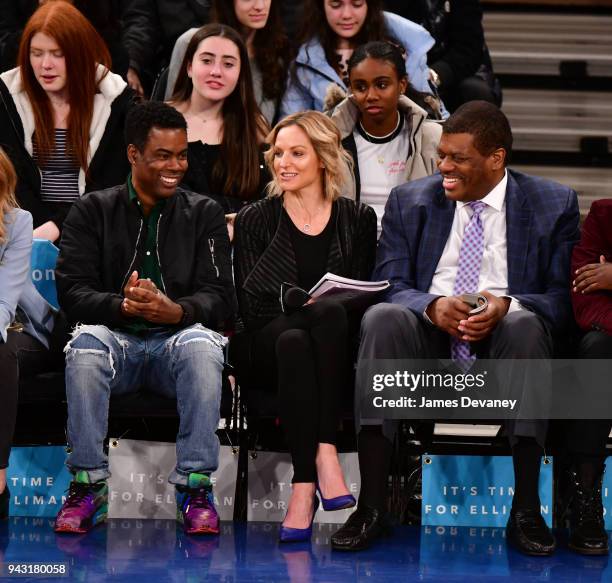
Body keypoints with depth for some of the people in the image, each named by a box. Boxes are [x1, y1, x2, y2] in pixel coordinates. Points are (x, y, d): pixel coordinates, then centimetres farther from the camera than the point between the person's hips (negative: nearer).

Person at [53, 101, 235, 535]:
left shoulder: (204, 214, 10)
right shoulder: (92, 211, 8)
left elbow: (220, 297, -1)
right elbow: (72, 291, -3)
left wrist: (175, 311, -24)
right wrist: (124, 305, -24)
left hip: (177, 335, 0)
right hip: (115, 337, 0)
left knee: (203, 347, -35)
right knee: (85, 347, -35)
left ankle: (195, 486, -29)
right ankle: (89, 486, -26)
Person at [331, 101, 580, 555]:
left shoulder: (554, 205, 6)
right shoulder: (409, 202, 11)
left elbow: (562, 297, -1)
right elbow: (389, 286, 4)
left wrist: (506, 306, -22)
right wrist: (434, 306, -19)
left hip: (504, 346, -1)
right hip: (427, 346, 1)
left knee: (526, 325, -35)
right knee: (381, 318, -31)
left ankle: (526, 511, -31)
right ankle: (372, 507, -33)